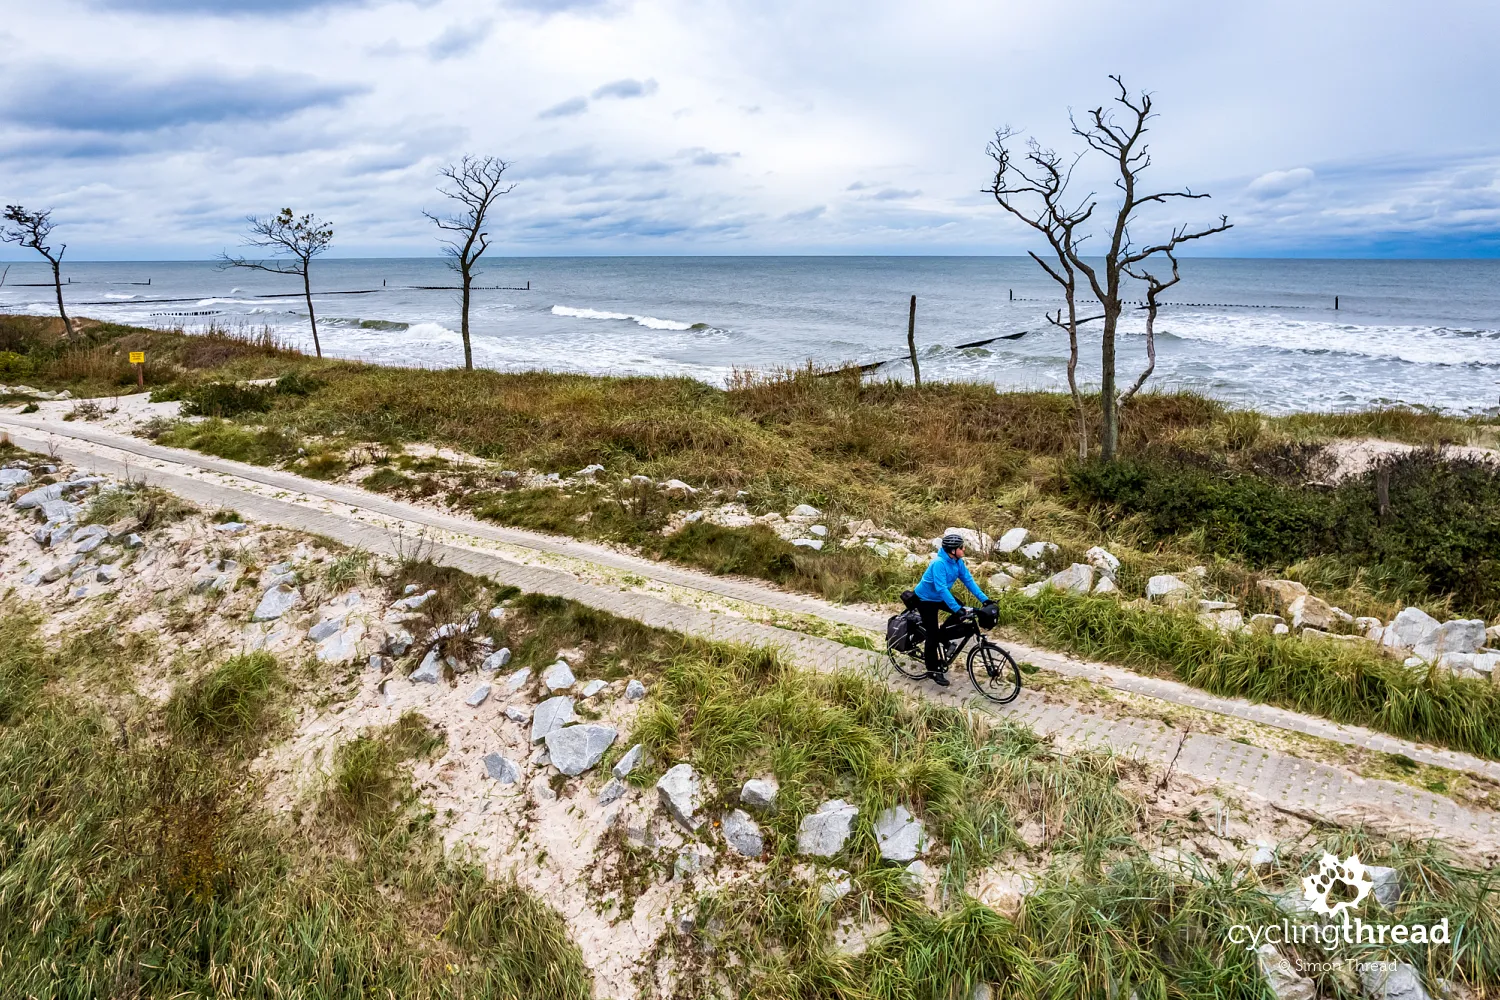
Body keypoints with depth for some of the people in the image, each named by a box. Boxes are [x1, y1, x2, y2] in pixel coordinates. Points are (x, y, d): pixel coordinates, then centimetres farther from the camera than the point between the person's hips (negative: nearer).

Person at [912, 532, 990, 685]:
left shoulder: (957, 561, -10)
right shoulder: (939, 563, -34)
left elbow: (968, 580, -6)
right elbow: (941, 589, -39)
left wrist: (984, 599, -14)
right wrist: (957, 609, -44)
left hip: (940, 597, 8)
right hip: (926, 599, -8)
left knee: (962, 612, -8)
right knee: (933, 634, -5)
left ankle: (938, 638, 11)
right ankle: (932, 670, 10)